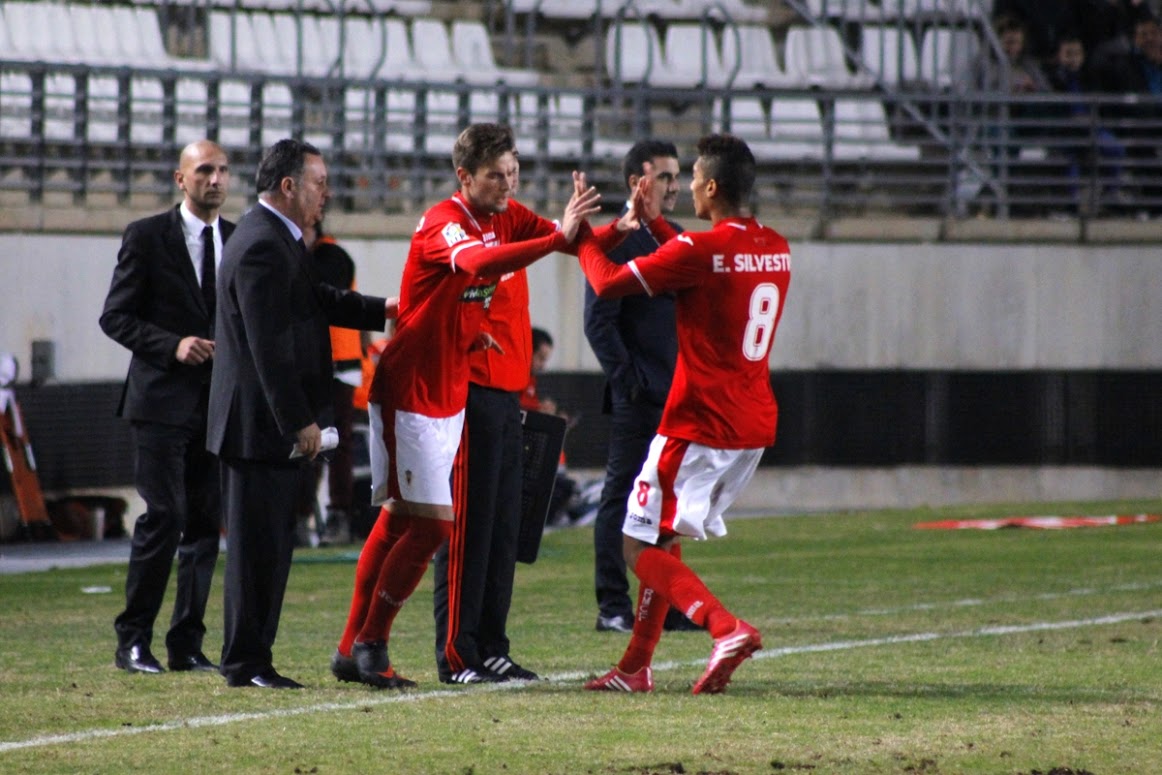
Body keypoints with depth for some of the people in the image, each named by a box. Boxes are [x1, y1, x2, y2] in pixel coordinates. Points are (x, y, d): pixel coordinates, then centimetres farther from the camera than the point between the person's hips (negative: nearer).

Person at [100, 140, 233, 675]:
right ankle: (133, 642, -3)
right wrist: (172, 346, -15)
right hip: (164, 400, -5)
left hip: (220, 404, 5)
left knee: (206, 524, 3)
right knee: (163, 516, -11)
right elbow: (115, 316, -2)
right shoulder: (146, 238, 0)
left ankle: (187, 645, 9)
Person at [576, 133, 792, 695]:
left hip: (698, 427, -8)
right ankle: (635, 667, 22)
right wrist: (650, 222, 28)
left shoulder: (699, 251, -17)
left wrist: (581, 235, 5)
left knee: (641, 548, -2)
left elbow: (609, 283, -12)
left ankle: (726, 628, -22)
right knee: (663, 539, 20)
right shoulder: (776, 250, 7)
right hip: (755, 425, 8)